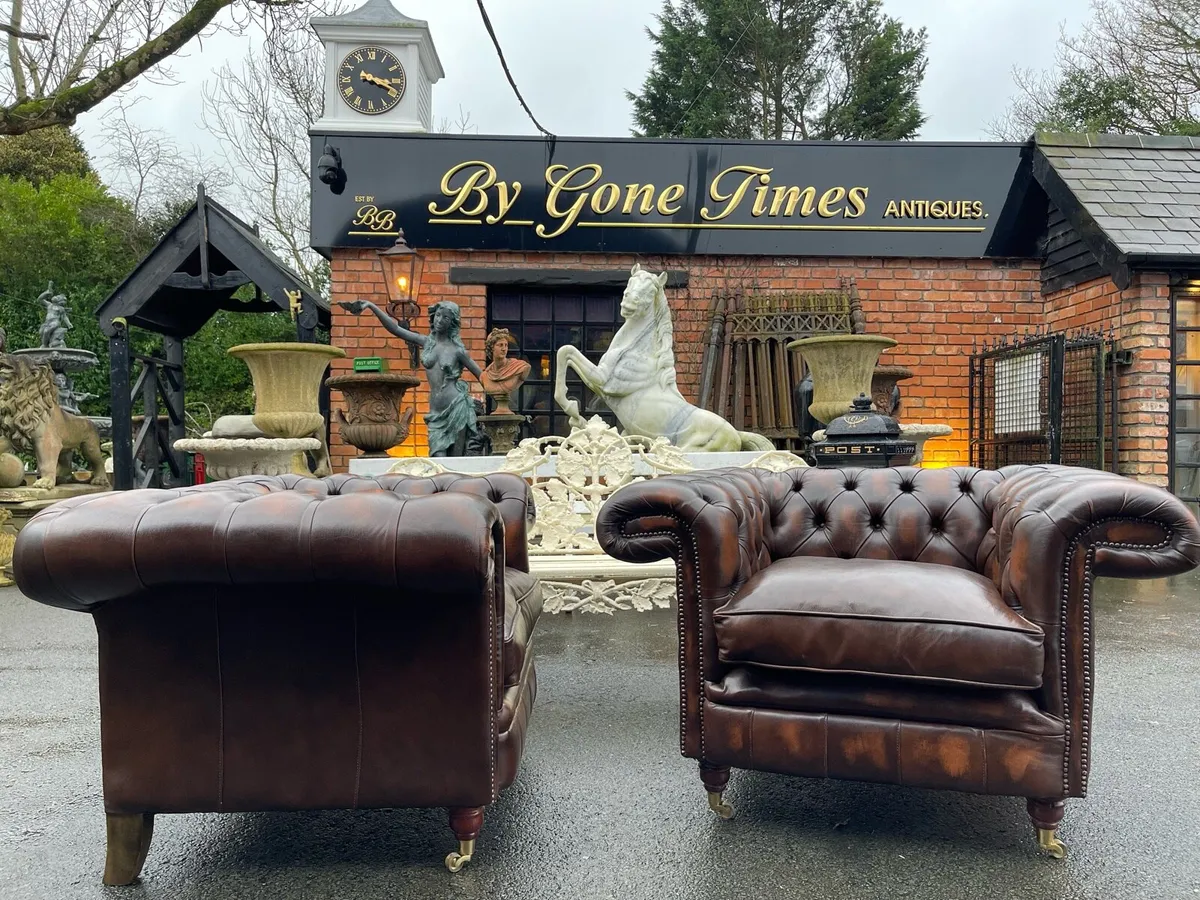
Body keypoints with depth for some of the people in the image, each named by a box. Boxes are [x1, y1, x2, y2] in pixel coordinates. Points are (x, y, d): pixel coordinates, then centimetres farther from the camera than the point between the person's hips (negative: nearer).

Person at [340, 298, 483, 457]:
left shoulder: (457, 349, 0)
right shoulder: (426, 342, 9)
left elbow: (482, 376, 4)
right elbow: (395, 328, 3)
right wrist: (371, 306, -6)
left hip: (457, 407, -3)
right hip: (437, 411, 3)